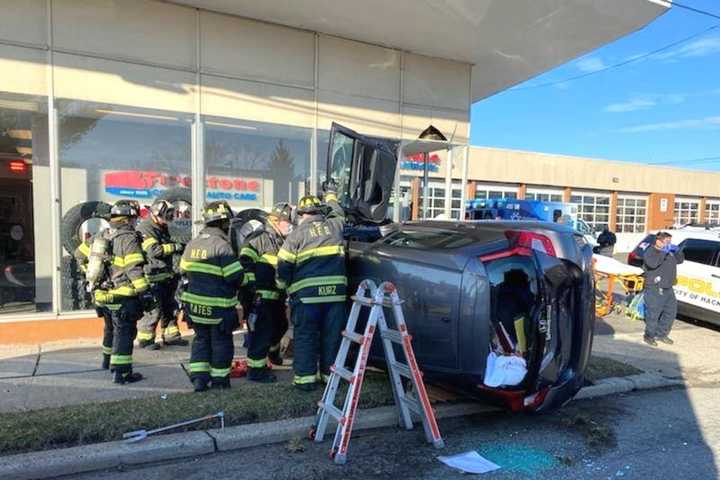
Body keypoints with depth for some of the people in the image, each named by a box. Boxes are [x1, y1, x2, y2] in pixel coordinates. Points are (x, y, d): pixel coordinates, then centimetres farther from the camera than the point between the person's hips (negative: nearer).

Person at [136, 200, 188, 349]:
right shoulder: (145, 229, -14)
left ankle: (170, 335, 25)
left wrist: (179, 247, 9)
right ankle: (145, 339, 7)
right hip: (153, 278, -10)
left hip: (165, 276, 10)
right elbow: (154, 250, -25)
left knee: (170, 306, 14)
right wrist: (174, 247, -21)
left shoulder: (161, 229, 16)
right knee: (153, 309, -6)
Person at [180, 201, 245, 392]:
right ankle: (219, 378, 22)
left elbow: (184, 271, 12)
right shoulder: (222, 245, -20)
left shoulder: (192, 243, 4)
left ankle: (198, 377, 18)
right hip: (218, 306, -6)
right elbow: (236, 276, -21)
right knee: (221, 341, 10)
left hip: (194, 303, 6)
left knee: (201, 338, 20)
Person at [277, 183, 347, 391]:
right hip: (335, 291, 3)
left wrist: (285, 285, 15)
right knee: (332, 335, 13)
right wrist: (331, 193, 50)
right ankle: (330, 373, 23)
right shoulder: (334, 226, 9)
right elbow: (337, 212, 33)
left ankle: (305, 377, 11)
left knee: (306, 336, 8)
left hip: (307, 294, -3)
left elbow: (283, 265, -2)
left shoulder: (297, 234, 0)